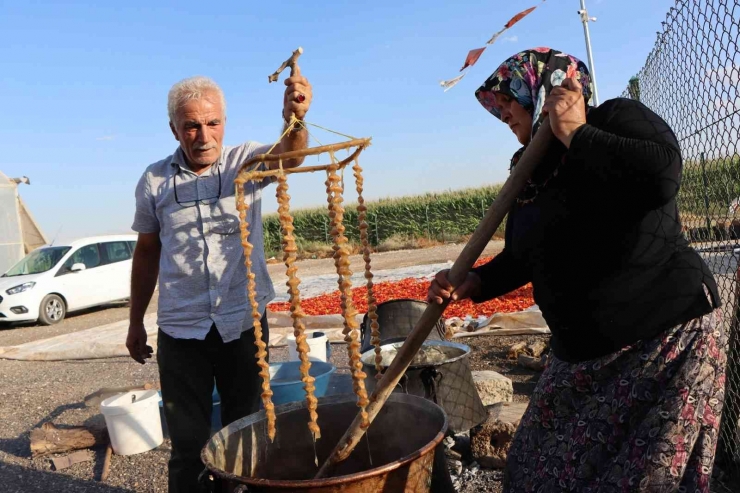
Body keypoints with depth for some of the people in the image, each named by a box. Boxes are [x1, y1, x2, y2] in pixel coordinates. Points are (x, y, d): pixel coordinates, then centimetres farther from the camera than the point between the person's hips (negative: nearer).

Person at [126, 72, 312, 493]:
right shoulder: (155, 181, 0)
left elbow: (288, 156, -26)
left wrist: (294, 120, -49)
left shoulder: (247, 162, -4)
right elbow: (147, 252, 10)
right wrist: (136, 321, 13)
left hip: (244, 324, 0)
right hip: (180, 331, 1)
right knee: (188, 444, 10)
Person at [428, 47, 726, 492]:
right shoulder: (529, 173, 10)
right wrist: (471, 285, 1)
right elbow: (521, 259, 18)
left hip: (668, 335, -6)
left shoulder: (619, 118, -7)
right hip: (582, 355, 7)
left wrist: (575, 132, -19)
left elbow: (662, 175, -30)